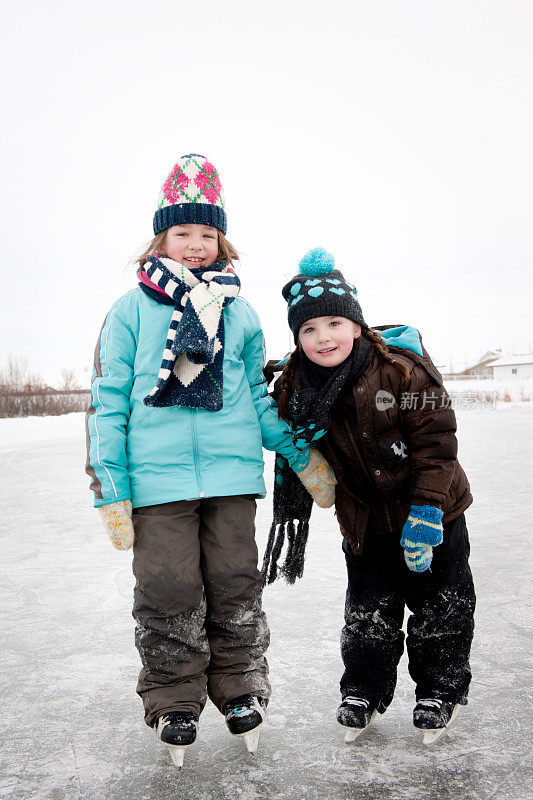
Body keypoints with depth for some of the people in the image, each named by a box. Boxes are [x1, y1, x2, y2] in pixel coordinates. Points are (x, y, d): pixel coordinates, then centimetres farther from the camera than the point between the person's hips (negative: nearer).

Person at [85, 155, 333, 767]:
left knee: (235, 586, 8)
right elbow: (108, 402, 2)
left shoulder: (239, 313, 12)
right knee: (169, 593, 2)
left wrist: (301, 456, 16)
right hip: (158, 479, -2)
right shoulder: (132, 310, 3)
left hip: (231, 474, 3)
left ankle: (240, 690, 29)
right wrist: (111, 489, -3)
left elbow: (258, 395, 20)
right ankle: (173, 704, 23)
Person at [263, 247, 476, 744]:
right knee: (368, 611, 11)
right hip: (363, 521, 3)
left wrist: (425, 512, -21)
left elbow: (435, 439, -18)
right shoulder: (294, 387, -10)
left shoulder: (402, 367, -21)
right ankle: (363, 691, 33)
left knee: (438, 606, 9)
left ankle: (439, 690, 32)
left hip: (432, 515, -2)